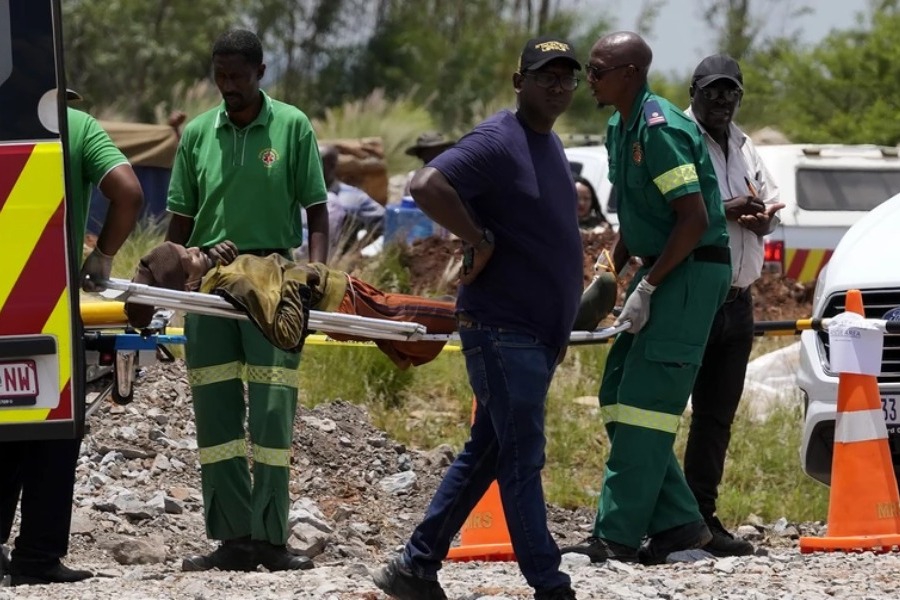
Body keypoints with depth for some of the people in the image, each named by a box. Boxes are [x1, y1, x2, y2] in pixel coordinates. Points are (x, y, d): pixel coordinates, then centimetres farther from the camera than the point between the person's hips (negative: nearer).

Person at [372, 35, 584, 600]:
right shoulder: (497, 142, -14)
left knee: (486, 451, 12)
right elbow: (428, 186, -29)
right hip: (502, 327, -10)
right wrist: (479, 241, -22)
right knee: (522, 457, -6)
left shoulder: (551, 146, 15)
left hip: (543, 332, 10)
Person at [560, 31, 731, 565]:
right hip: (663, 270, 10)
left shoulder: (660, 129, -18)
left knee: (644, 402, -11)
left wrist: (647, 287, -19)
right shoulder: (620, 130, 13)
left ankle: (617, 535, -10)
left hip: (693, 273, -10)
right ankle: (677, 522, 11)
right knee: (619, 397, 8)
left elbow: (693, 219, -22)